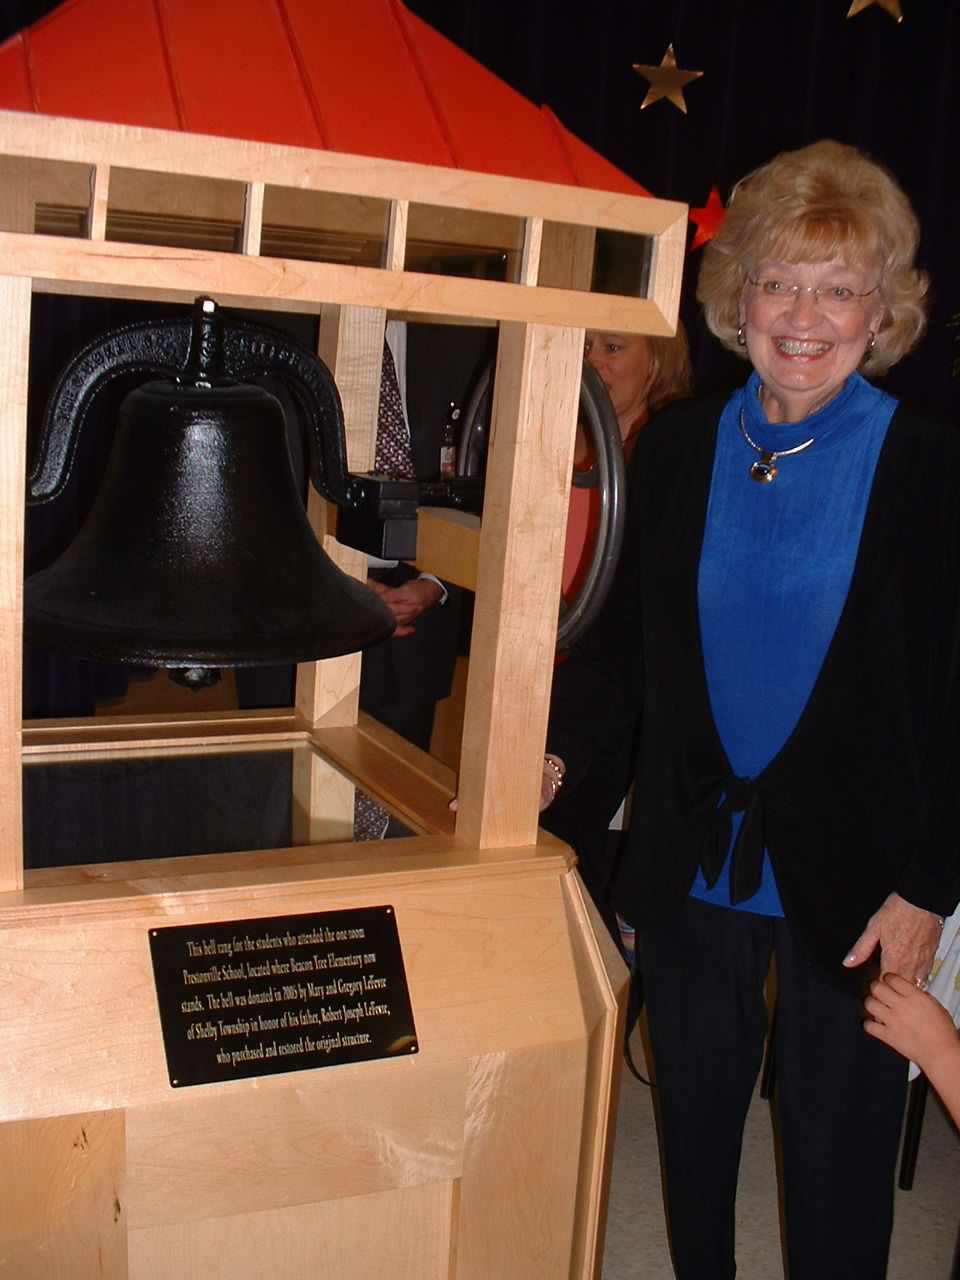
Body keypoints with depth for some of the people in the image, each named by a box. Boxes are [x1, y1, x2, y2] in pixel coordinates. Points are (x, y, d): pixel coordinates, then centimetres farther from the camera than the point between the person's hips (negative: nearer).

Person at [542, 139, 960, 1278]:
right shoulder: (678, 446, 0)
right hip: (690, 863, 3)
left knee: (838, 1162, 12)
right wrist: (553, 748, -7)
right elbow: (623, 633, 6)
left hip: (851, 879, -3)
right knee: (693, 1124, 21)